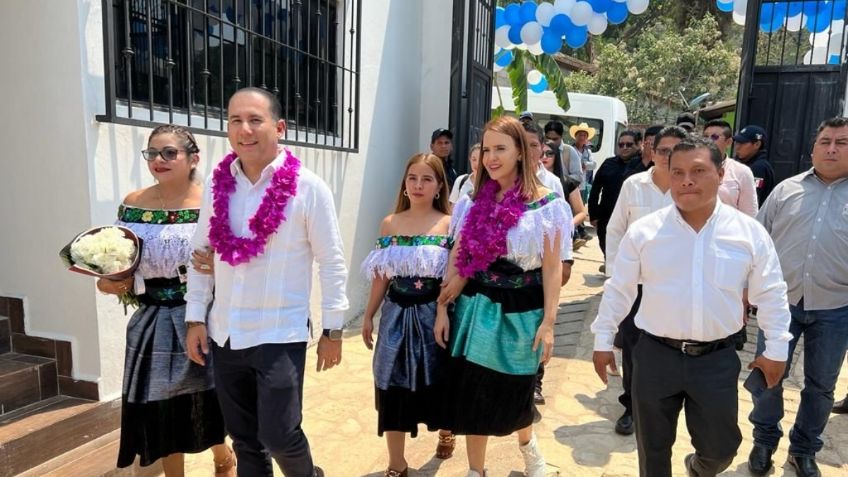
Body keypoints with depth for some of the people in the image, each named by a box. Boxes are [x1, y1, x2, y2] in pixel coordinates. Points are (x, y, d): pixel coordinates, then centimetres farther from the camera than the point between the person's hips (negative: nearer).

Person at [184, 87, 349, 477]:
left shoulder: (308, 188, -11)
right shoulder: (217, 183, 2)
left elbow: (331, 262, -8)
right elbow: (200, 252, 9)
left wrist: (332, 329, -6)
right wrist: (195, 318, 6)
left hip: (280, 334, -4)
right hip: (224, 333, 5)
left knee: (278, 436, 2)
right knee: (243, 439, 17)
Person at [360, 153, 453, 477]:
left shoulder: (450, 224, -6)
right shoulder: (390, 223, 3)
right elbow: (380, 276, 7)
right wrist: (369, 316, 9)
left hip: (432, 313, -2)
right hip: (396, 313, 3)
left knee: (435, 381, 12)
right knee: (394, 387, 7)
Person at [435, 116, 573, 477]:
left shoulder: (546, 205, -8)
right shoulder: (473, 203, 3)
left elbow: (552, 269, -7)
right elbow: (456, 261, 5)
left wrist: (548, 322, -10)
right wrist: (442, 308, 2)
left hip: (520, 313, -3)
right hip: (475, 308, 3)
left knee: (513, 394, 13)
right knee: (473, 395, 9)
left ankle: (527, 443, 49)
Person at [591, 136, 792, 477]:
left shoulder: (750, 233, -5)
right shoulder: (643, 230, -8)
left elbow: (770, 294, 5)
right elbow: (618, 290, 0)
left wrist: (776, 348, 8)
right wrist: (603, 341, 3)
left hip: (717, 359, 1)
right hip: (656, 355, 0)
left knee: (720, 448, 15)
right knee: (653, 447, 15)